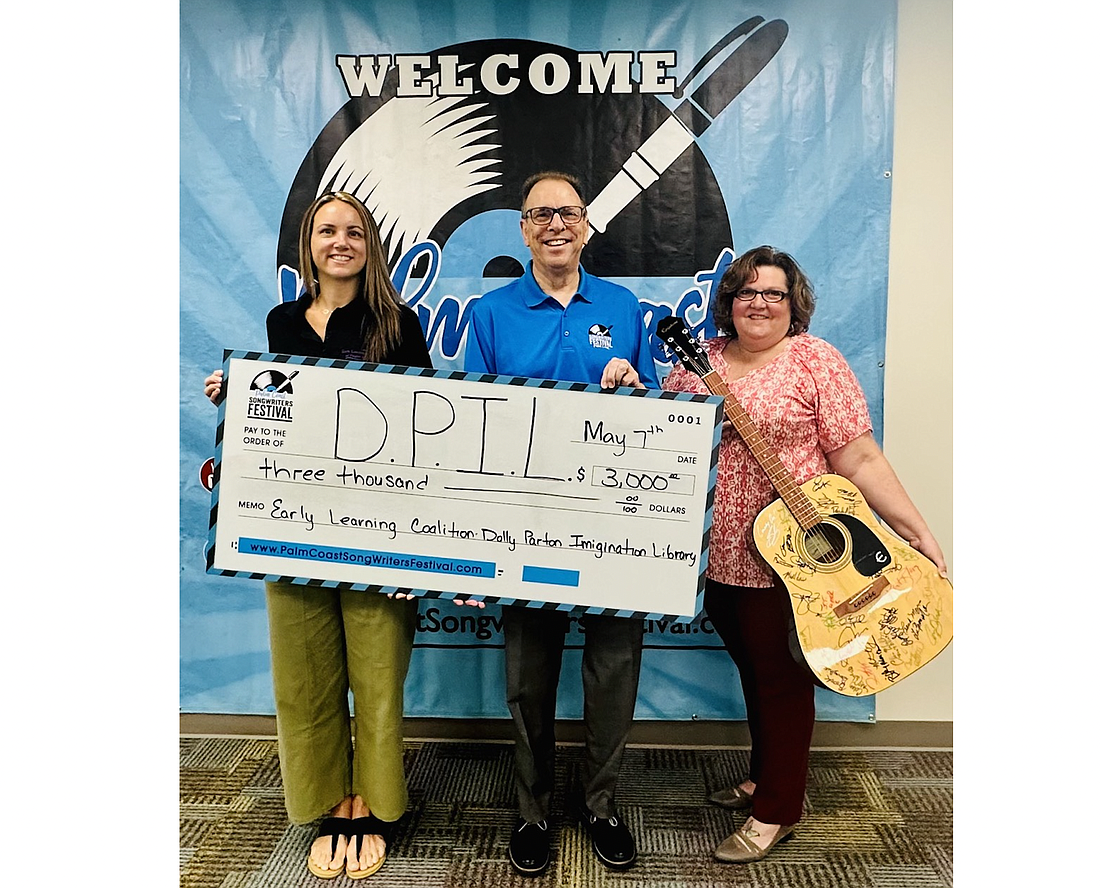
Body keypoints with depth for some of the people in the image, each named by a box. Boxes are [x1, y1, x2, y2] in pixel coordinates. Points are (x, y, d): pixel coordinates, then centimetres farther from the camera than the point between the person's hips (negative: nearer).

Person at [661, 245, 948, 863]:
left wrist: (919, 533, -14)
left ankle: (778, 809, 29)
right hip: (718, 553, 5)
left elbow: (859, 458, -10)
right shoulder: (702, 359, 6)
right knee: (752, 668, 21)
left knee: (781, 677, 10)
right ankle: (763, 776, 43)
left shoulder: (814, 359, -8)